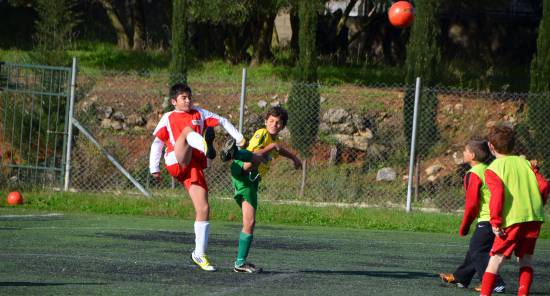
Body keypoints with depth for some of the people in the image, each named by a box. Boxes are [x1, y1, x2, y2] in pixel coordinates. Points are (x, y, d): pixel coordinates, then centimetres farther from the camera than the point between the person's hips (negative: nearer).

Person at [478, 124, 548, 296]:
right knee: (525, 259, 14)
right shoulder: (525, 163, 14)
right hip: (535, 217, 4)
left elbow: (498, 193, -16)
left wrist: (495, 221, -13)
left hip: (512, 219, -4)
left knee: (496, 258, 1)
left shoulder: (493, 170, 0)